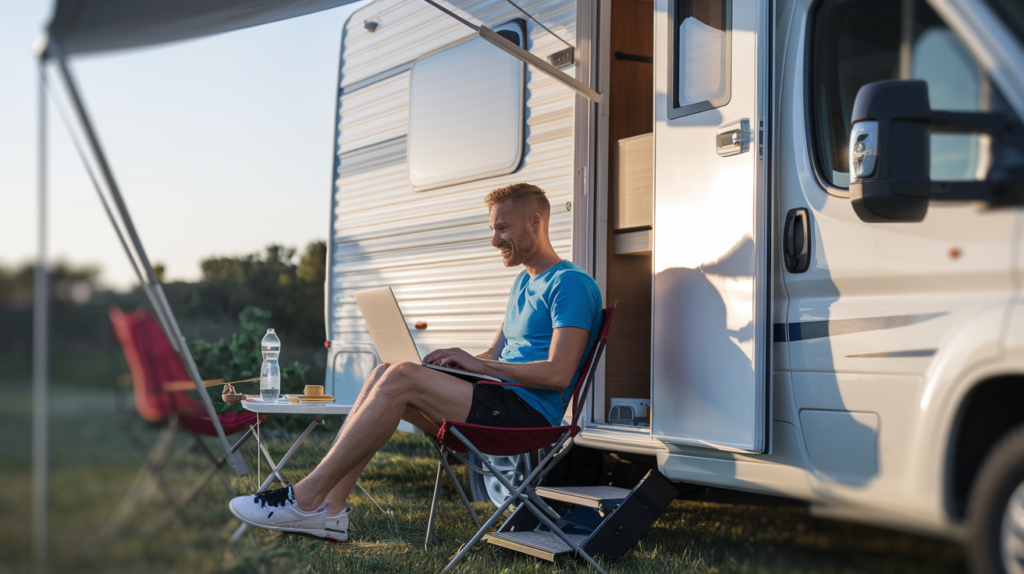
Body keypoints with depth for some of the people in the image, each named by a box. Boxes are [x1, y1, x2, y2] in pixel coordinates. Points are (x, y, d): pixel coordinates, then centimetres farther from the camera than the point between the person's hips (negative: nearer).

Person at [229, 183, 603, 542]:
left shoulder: (571, 284, -8)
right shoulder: (524, 283, 23)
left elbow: (558, 374, -19)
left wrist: (479, 364, -13)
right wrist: (454, 362, 6)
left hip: (529, 413, -10)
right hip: (501, 403, 10)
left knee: (401, 378, -23)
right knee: (385, 375, -7)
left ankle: (305, 499, -21)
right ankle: (331, 507, -13)